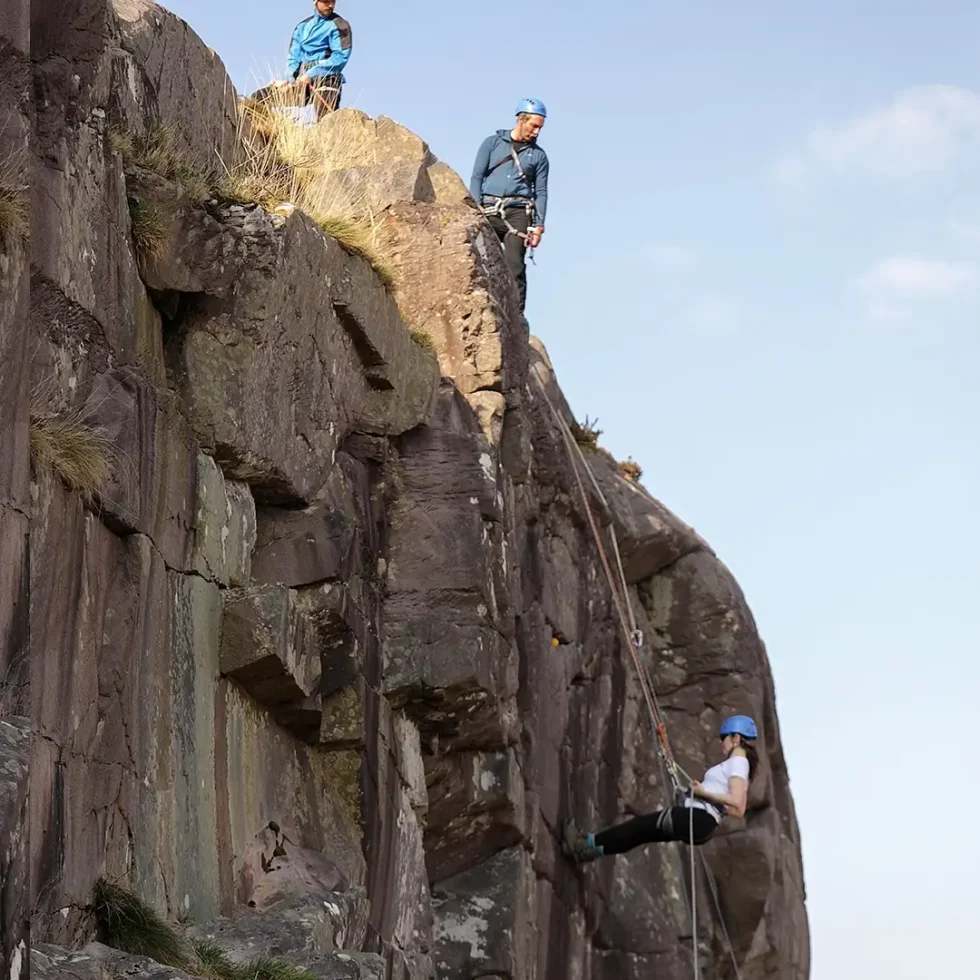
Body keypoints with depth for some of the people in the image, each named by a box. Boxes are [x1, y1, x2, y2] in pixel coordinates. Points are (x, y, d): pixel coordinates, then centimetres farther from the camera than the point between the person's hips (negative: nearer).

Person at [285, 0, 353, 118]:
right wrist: (291, 78, -6)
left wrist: (312, 74, -15)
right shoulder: (303, 26, 20)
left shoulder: (339, 25, 3)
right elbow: (294, 56, 15)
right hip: (301, 80, 6)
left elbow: (341, 56, -9)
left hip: (326, 80, -6)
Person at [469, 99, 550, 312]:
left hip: (518, 213, 0)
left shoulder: (538, 155, 15)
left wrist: (539, 226, 1)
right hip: (488, 211, 0)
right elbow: (476, 177, 8)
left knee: (515, 266, -12)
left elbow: (541, 192, 12)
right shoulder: (493, 143, 12)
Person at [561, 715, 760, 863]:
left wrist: (704, 793, -17)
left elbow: (737, 805, -22)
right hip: (702, 821, 9)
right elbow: (736, 809, 20)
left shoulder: (736, 762, -9)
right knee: (642, 830, 15)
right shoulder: (739, 765, 20)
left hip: (697, 818, -9)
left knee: (640, 825, 0)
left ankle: (588, 844, 9)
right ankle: (592, 848, 21)